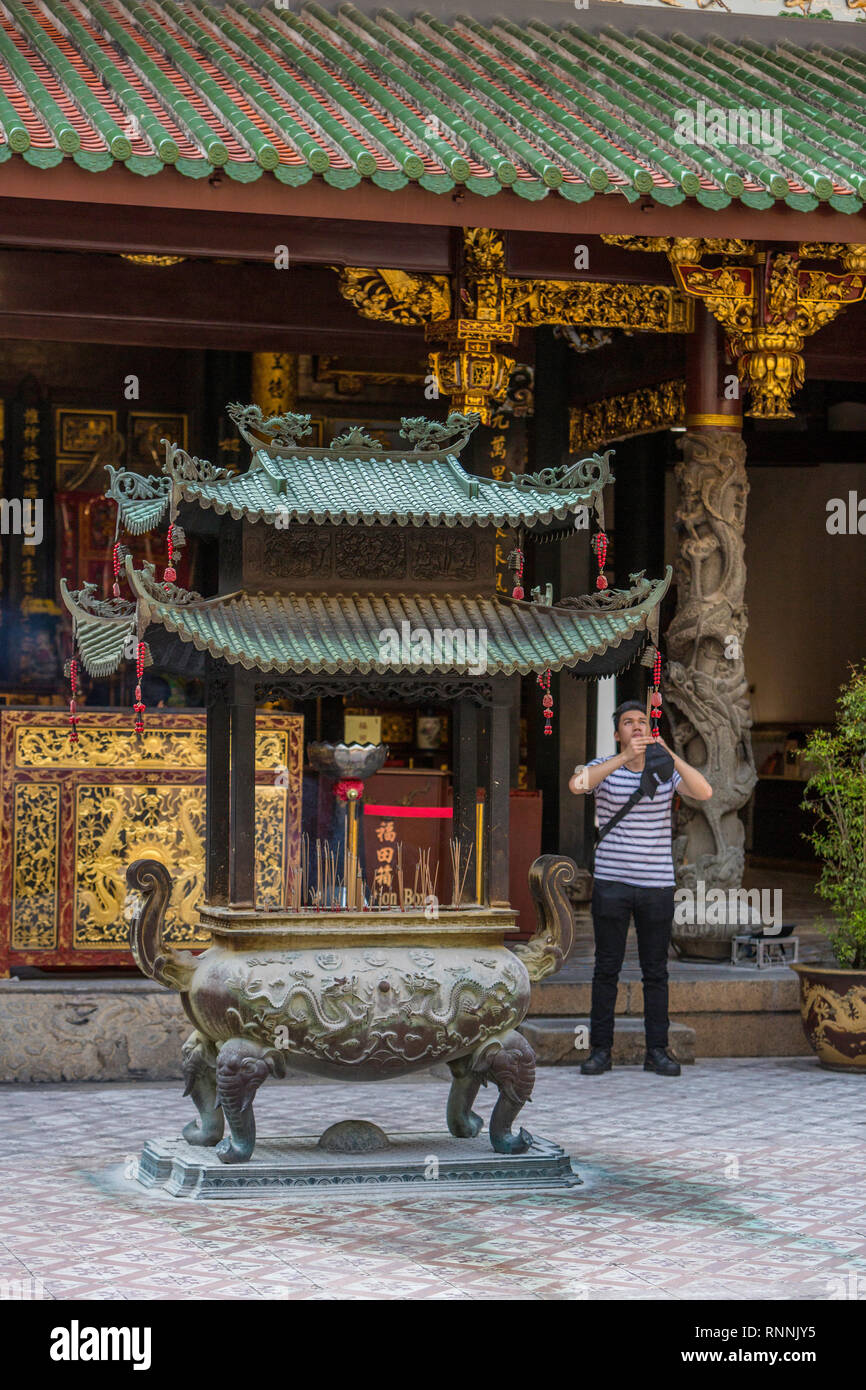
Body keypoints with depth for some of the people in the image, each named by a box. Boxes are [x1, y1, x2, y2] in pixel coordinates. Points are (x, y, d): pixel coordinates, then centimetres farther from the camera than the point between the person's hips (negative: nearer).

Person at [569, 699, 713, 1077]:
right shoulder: (603, 767, -1)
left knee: (656, 971, 4)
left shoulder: (666, 769, 3)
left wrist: (668, 753, -25)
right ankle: (600, 1050, 6)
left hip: (657, 886, 1)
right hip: (611, 883, -1)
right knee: (607, 968, 0)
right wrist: (625, 757, -32)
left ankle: (657, 1051, 10)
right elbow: (576, 785, -25)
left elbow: (704, 793, -15)